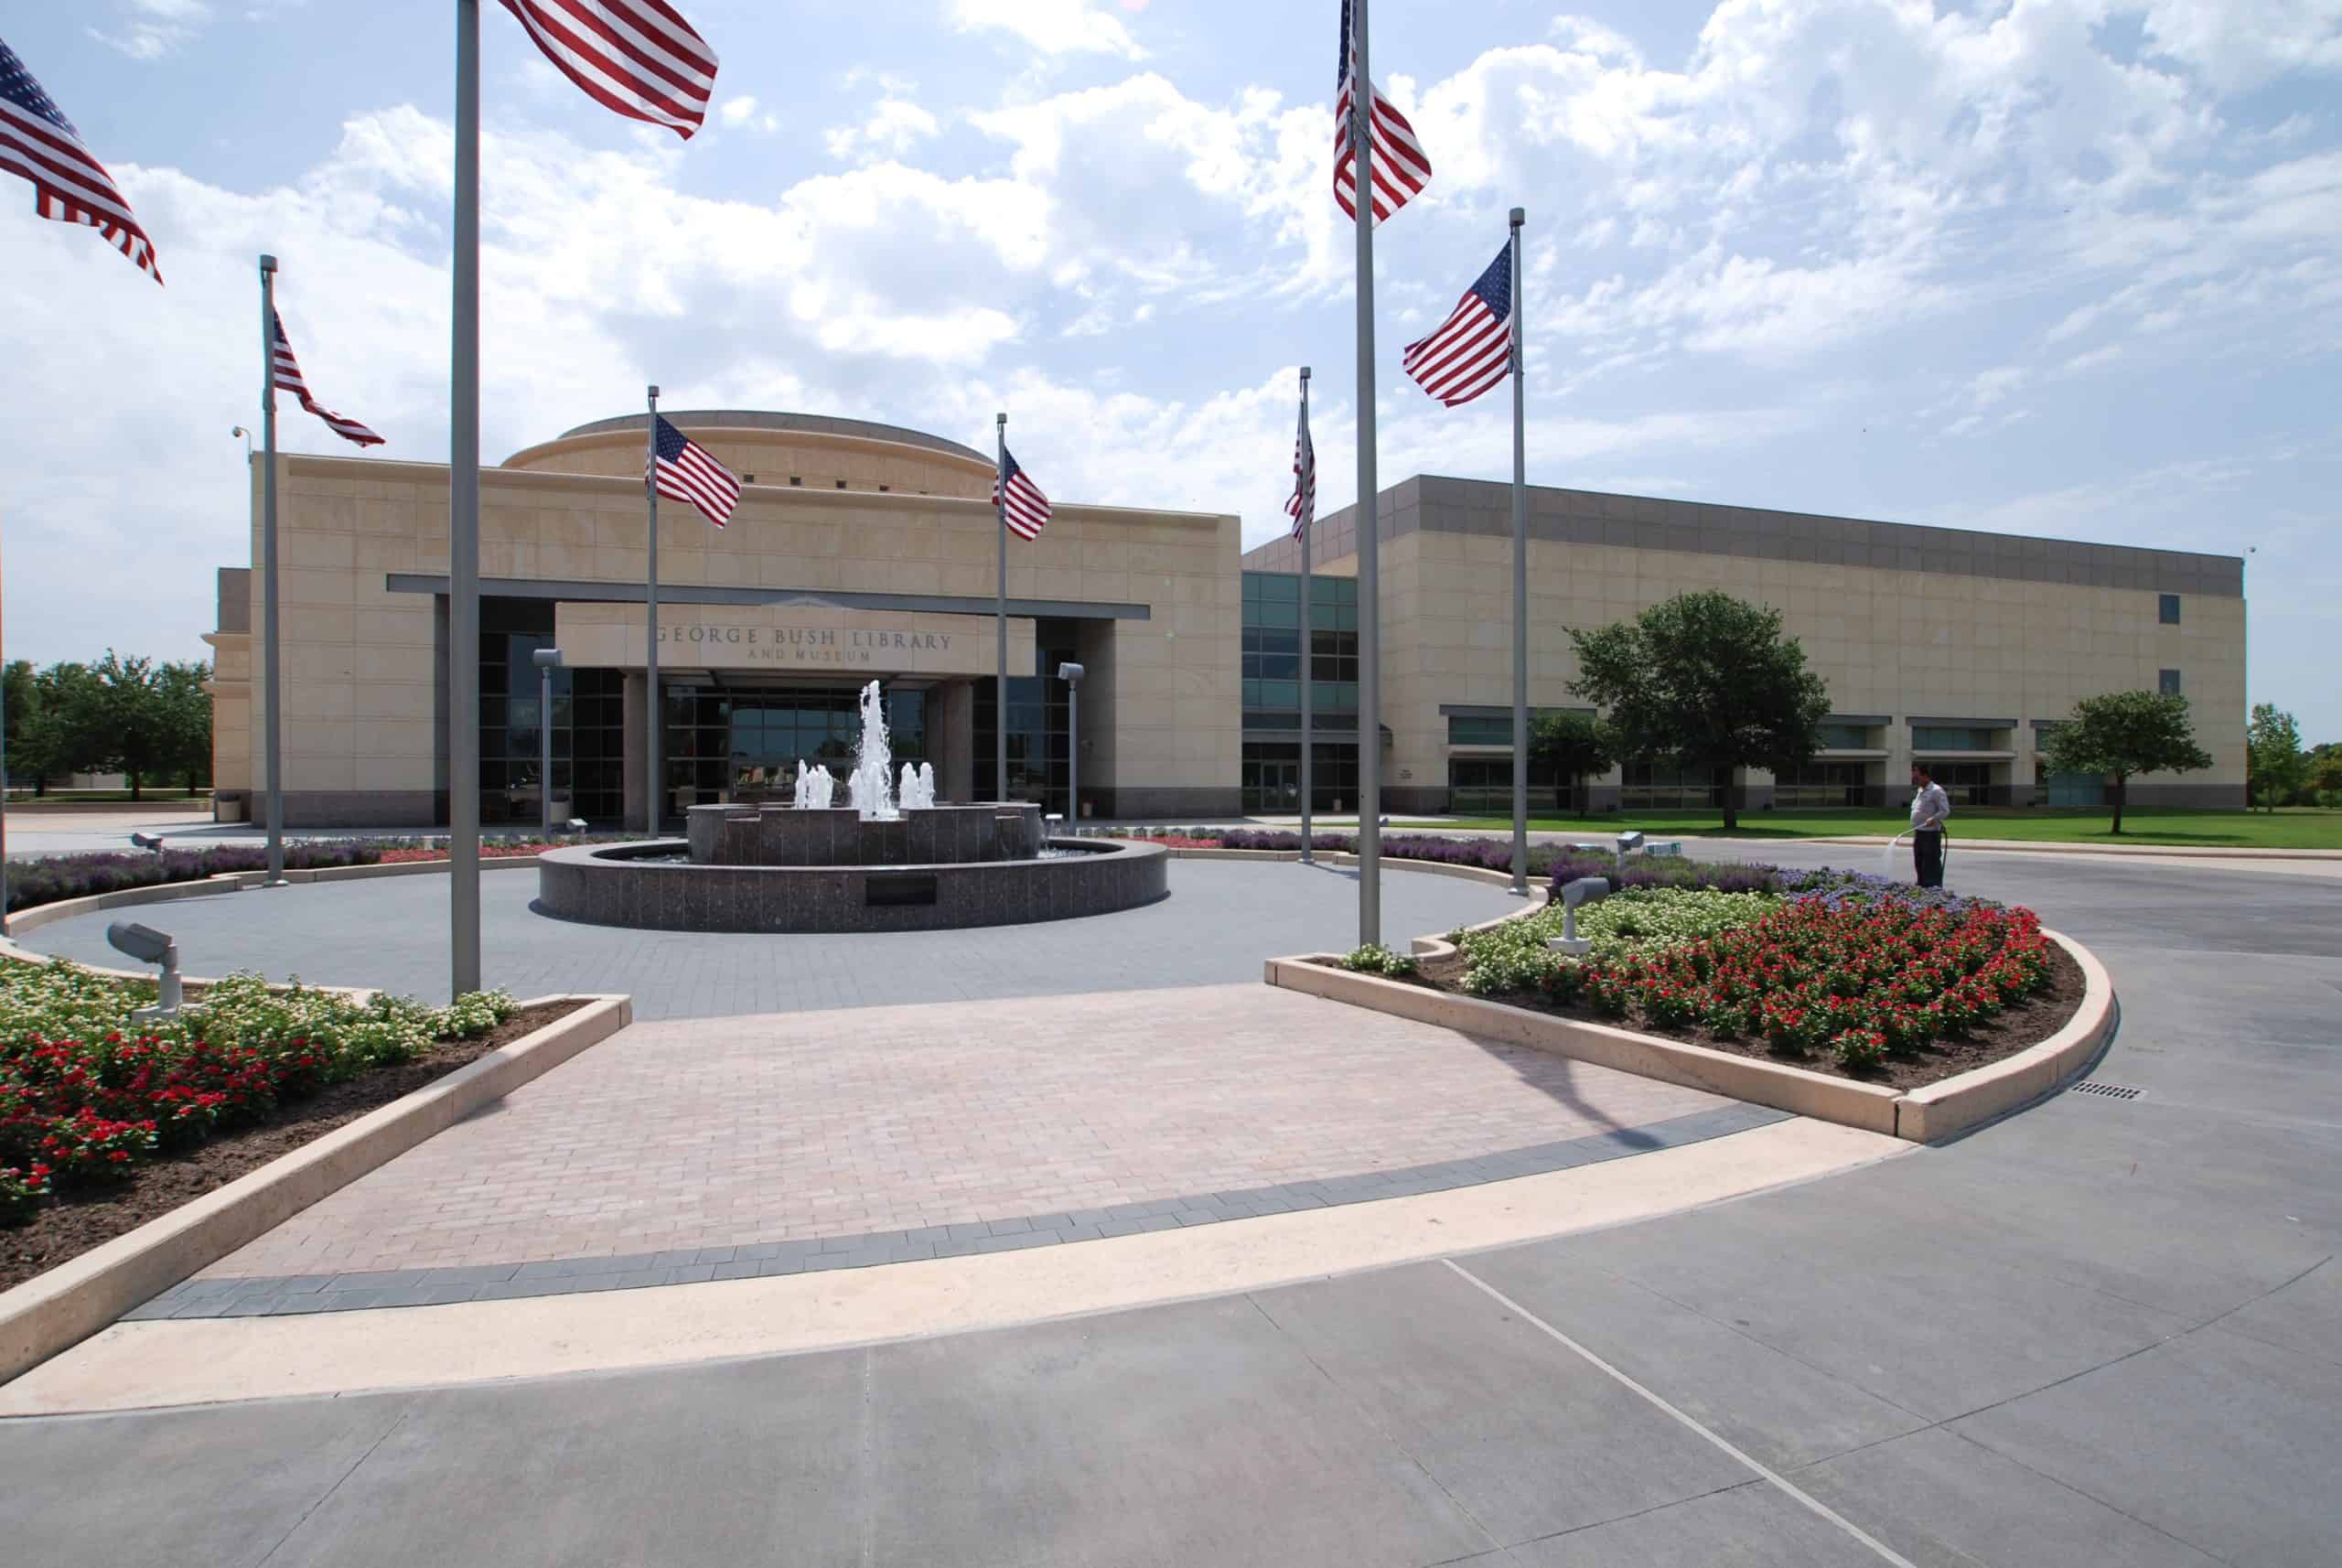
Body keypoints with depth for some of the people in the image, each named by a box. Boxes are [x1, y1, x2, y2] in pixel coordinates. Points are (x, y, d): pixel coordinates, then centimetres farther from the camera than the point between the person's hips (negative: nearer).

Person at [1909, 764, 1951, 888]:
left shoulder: (1936, 791, -10)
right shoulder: (1919, 791, 18)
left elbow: (1945, 811, -16)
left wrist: (1933, 819, -31)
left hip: (1931, 834, -9)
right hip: (1918, 833, 9)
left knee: (1932, 865, -7)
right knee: (1919, 863, 13)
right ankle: (1922, 887, 21)